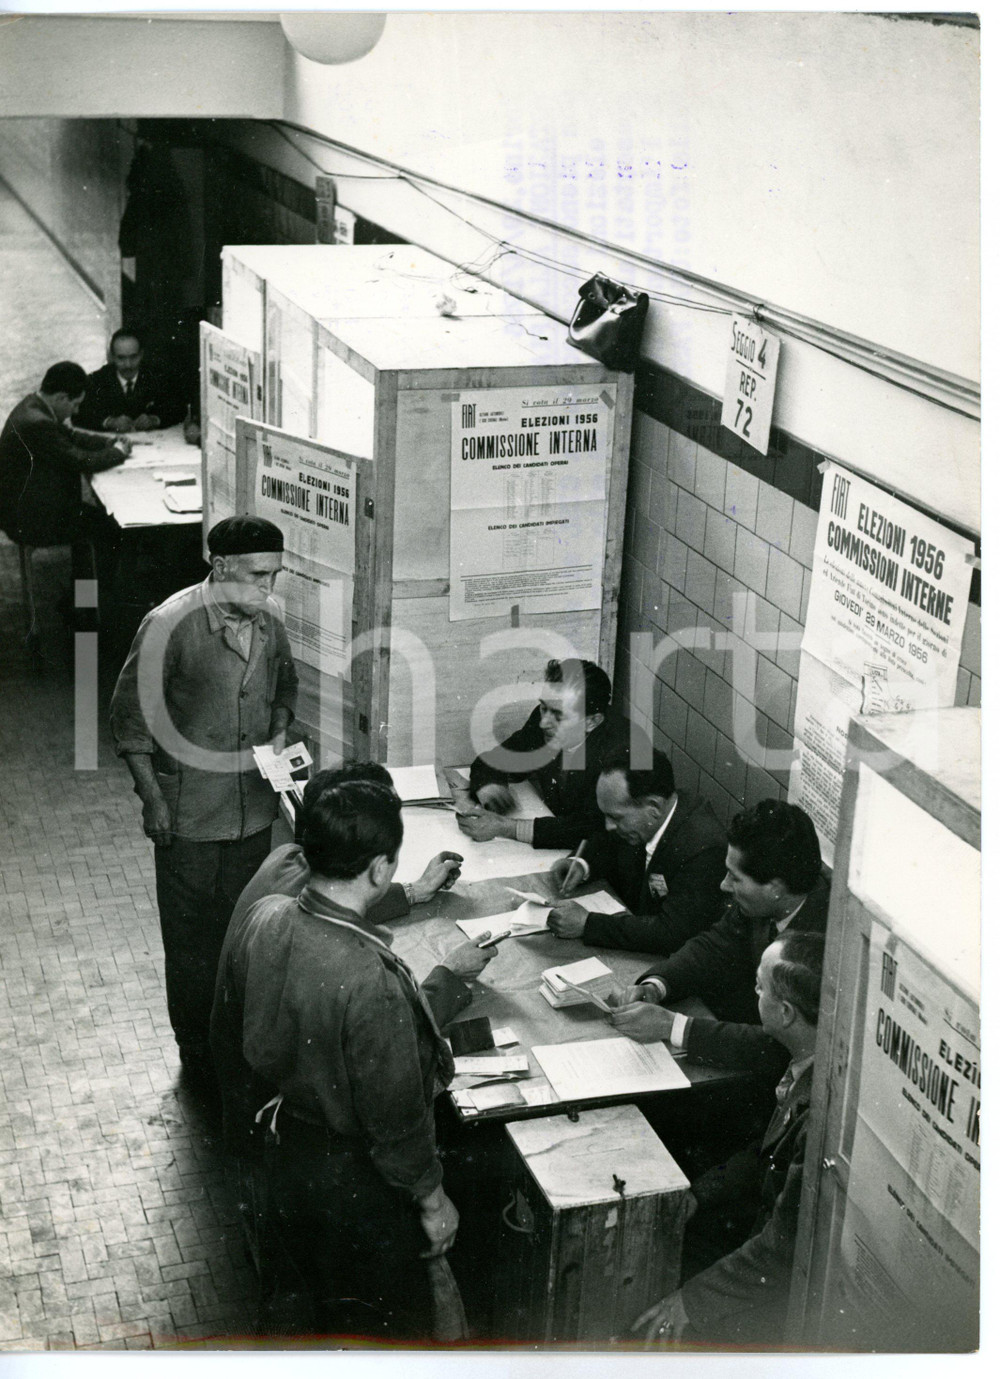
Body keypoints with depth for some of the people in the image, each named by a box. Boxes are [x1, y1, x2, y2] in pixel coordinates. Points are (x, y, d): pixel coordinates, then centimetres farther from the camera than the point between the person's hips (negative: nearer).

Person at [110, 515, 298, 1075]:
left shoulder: (269, 618, -2)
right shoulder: (170, 625, -19)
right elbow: (131, 718, -12)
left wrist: (278, 735, 0)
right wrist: (153, 798, -14)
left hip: (254, 807, 5)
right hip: (190, 817, -5)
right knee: (192, 933, 9)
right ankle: (198, 1046, 25)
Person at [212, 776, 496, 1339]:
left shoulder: (264, 919, -15)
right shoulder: (372, 981, -38)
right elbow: (396, 1117, -26)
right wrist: (433, 1200, -8)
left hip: (285, 1151, 7)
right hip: (359, 1182, -7)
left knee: (321, 1303, 31)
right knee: (387, 1320, 20)